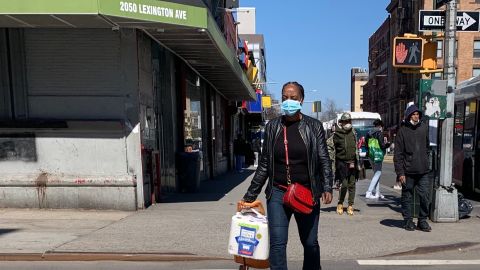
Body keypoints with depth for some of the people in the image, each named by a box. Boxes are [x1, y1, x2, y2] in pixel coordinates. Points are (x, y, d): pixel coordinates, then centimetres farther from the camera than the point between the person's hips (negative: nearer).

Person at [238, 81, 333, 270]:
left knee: (310, 242, 13)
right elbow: (264, 165, 7)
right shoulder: (272, 127, 5)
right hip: (278, 193, 1)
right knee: (277, 243, -1)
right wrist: (250, 196, 7)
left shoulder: (314, 126, 1)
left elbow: (324, 160, 0)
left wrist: (327, 188, -16)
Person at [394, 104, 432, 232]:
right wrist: (400, 172, -10)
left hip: (423, 171, 3)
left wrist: (426, 161, 11)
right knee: (407, 197, 7)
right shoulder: (403, 130, -3)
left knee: (425, 196, 1)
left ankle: (422, 220, 17)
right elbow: (398, 154, -5)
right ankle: (408, 220, 20)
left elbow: (427, 146, 18)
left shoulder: (424, 128, 8)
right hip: (408, 171, -3)